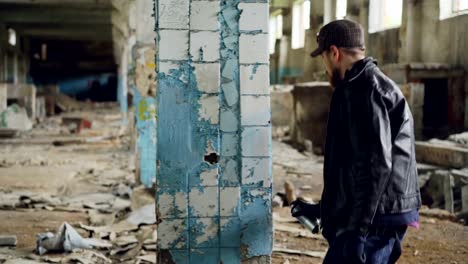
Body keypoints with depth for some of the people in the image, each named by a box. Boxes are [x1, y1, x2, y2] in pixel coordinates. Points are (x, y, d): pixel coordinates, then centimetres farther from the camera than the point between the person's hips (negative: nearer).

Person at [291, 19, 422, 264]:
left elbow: (376, 164, -23)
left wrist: (357, 228, -23)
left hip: (374, 221, -10)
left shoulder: (363, 90, -13)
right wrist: (321, 209, 30)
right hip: (379, 218, 10)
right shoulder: (373, 85, 21)